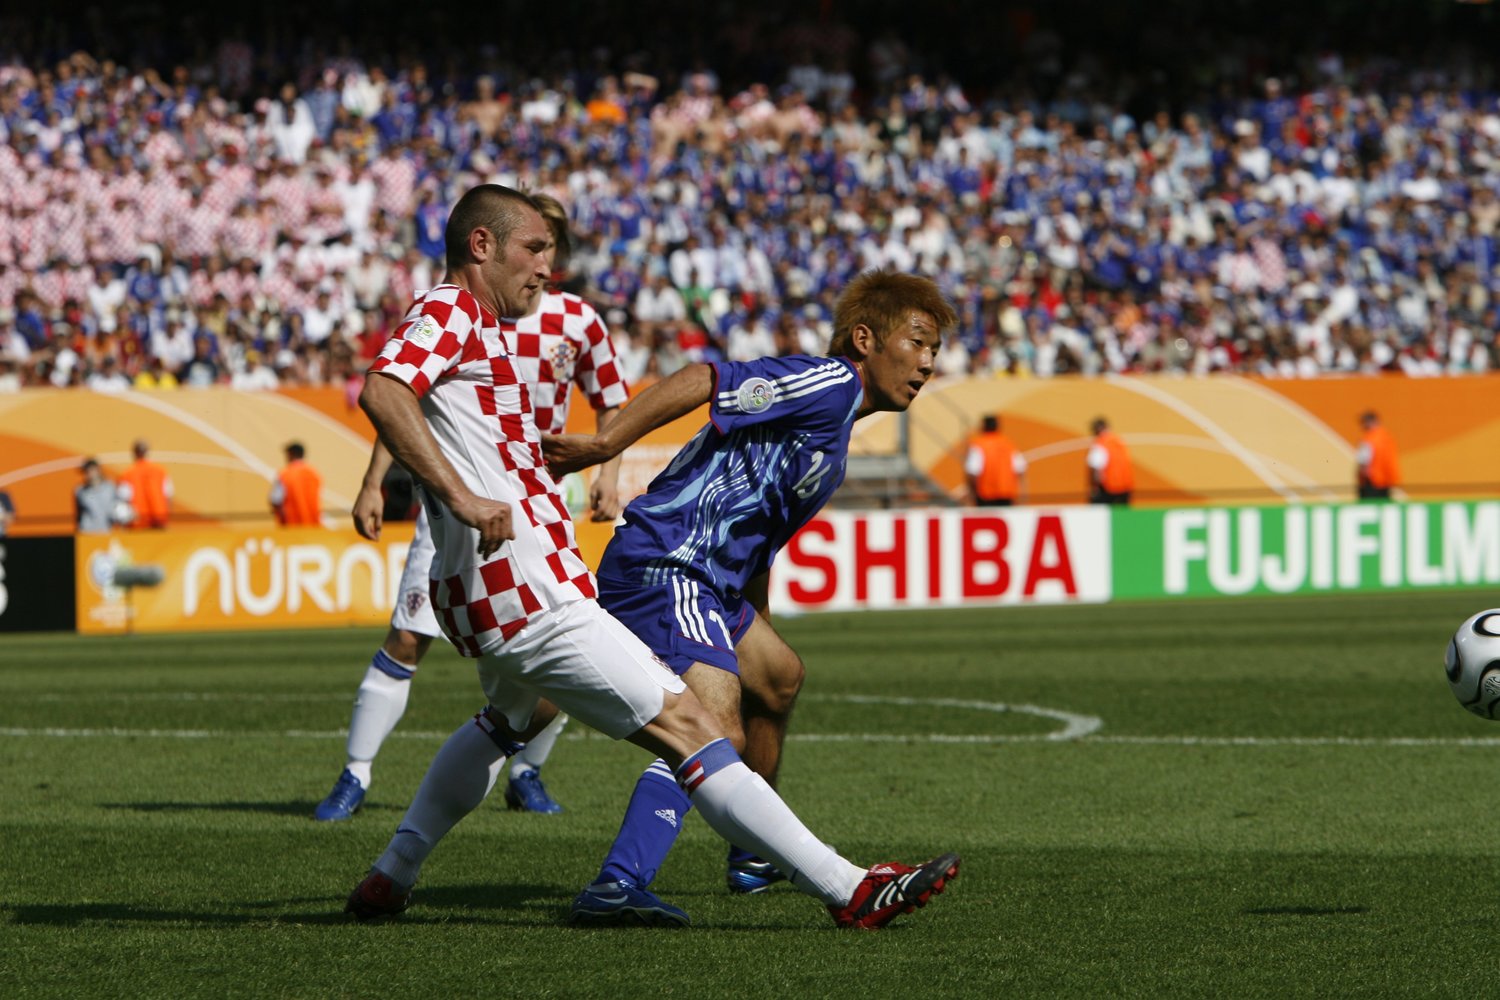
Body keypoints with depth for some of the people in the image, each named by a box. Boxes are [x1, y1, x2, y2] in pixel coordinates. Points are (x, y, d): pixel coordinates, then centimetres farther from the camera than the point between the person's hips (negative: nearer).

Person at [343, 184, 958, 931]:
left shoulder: (473, 328, 22)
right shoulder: (450, 310, -8)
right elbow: (382, 394, -27)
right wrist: (463, 497, -34)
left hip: (479, 599, 11)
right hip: (527, 595, -11)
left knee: (512, 718, 40)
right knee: (686, 727, -14)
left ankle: (390, 878, 39)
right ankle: (848, 890, -18)